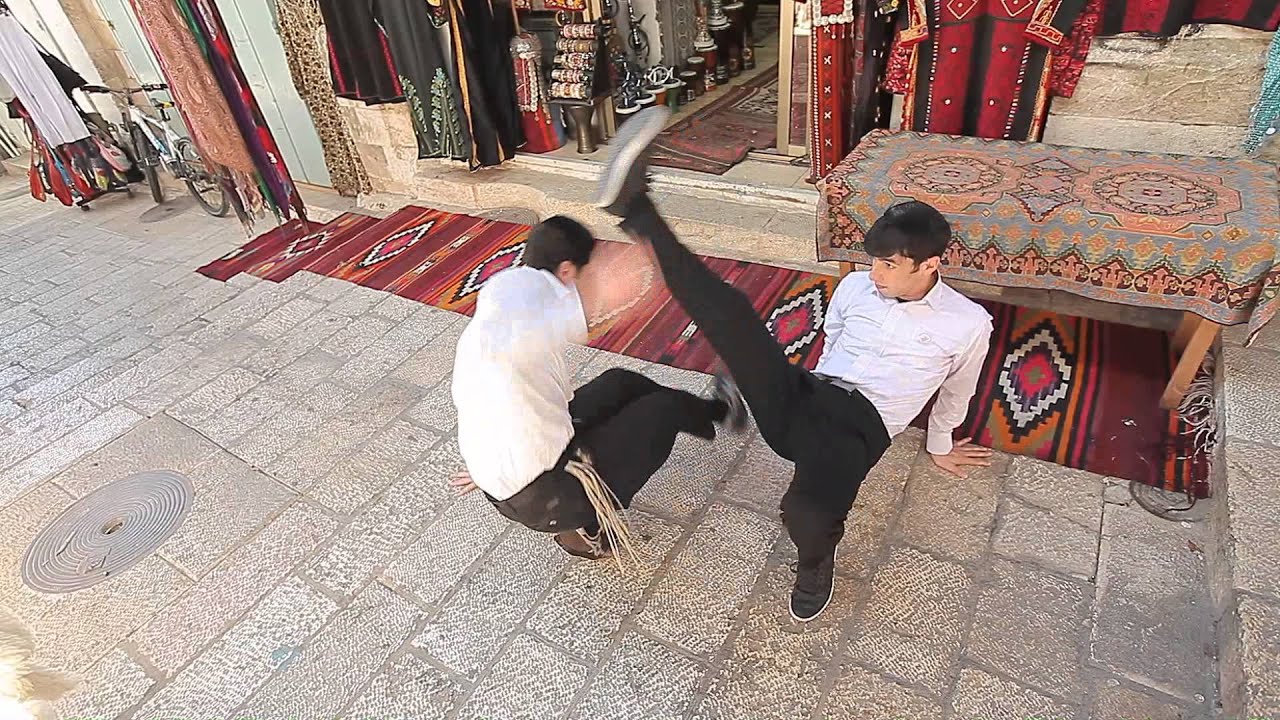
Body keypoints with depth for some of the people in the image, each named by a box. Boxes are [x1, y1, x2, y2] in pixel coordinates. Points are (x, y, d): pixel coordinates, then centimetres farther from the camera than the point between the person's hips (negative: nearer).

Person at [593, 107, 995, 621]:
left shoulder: (970, 323, 4)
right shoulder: (855, 287, 12)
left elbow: (956, 393, 20)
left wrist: (940, 445, 32)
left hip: (858, 427, -3)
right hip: (803, 397, 4)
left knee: (807, 514, -38)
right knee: (730, 310, -24)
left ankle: (815, 559, 0)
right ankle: (635, 209, -27)